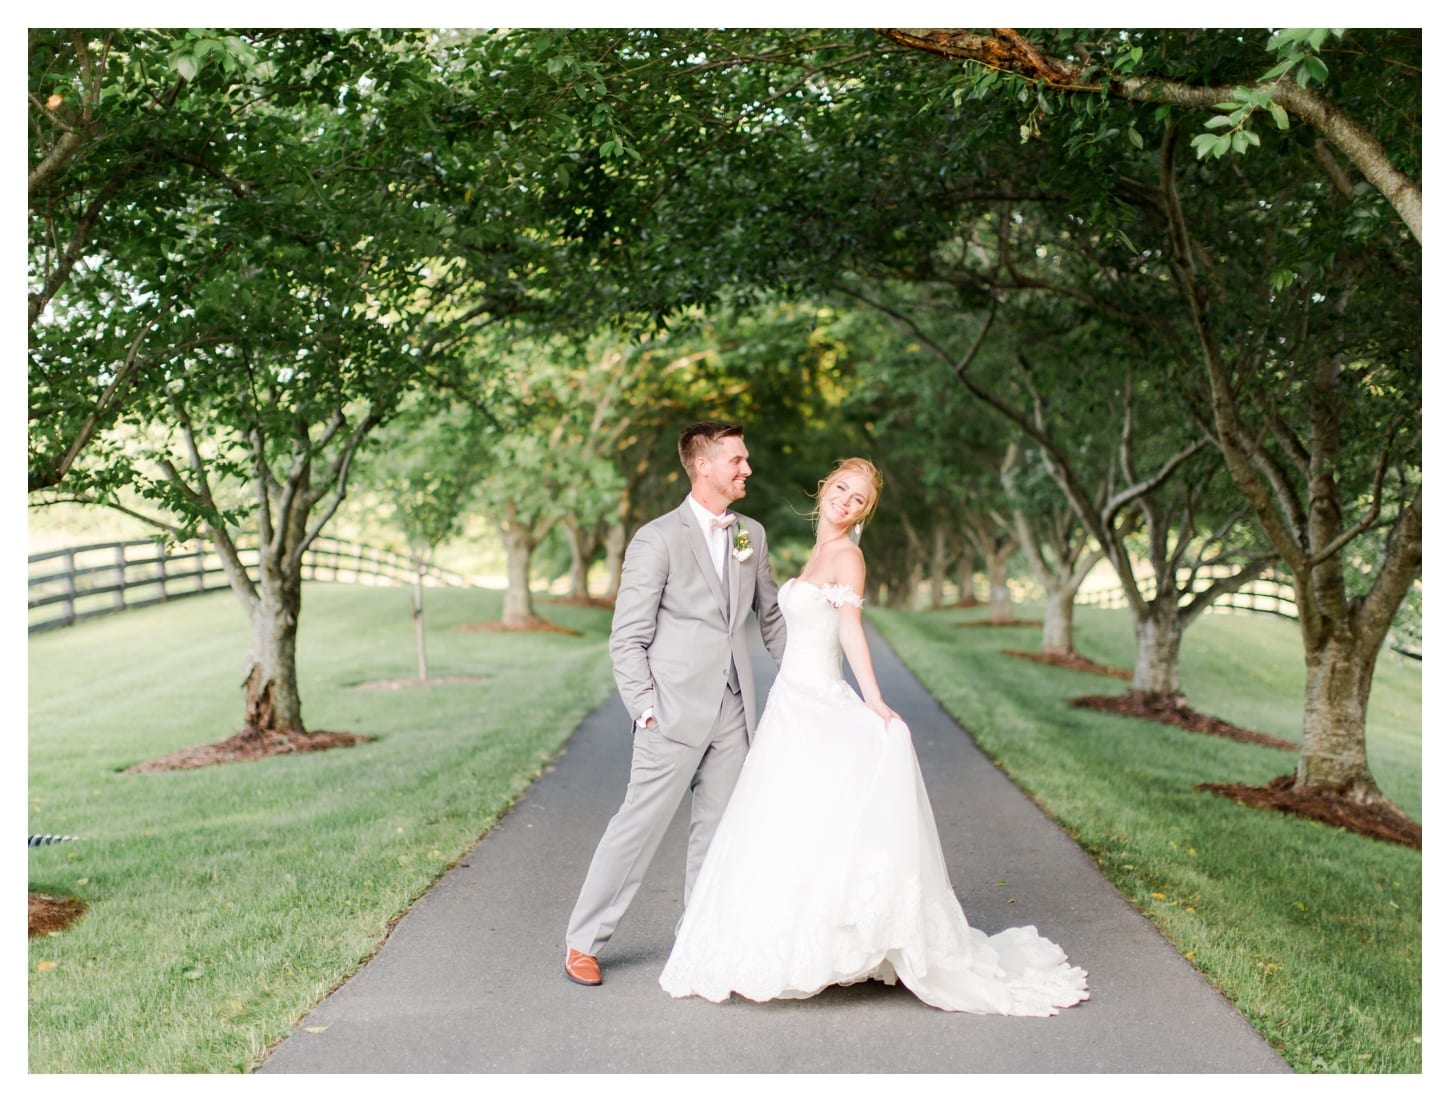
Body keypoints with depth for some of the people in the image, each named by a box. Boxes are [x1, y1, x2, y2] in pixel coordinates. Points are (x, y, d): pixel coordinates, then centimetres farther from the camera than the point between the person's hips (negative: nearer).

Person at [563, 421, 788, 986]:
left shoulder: (752, 535, 11)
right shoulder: (657, 540, -8)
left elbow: (771, 617, 20)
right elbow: (627, 639, -7)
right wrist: (645, 711, -13)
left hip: (733, 711, 6)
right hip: (677, 711, -6)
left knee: (718, 828, 11)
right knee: (639, 824, -1)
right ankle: (583, 940, 12)